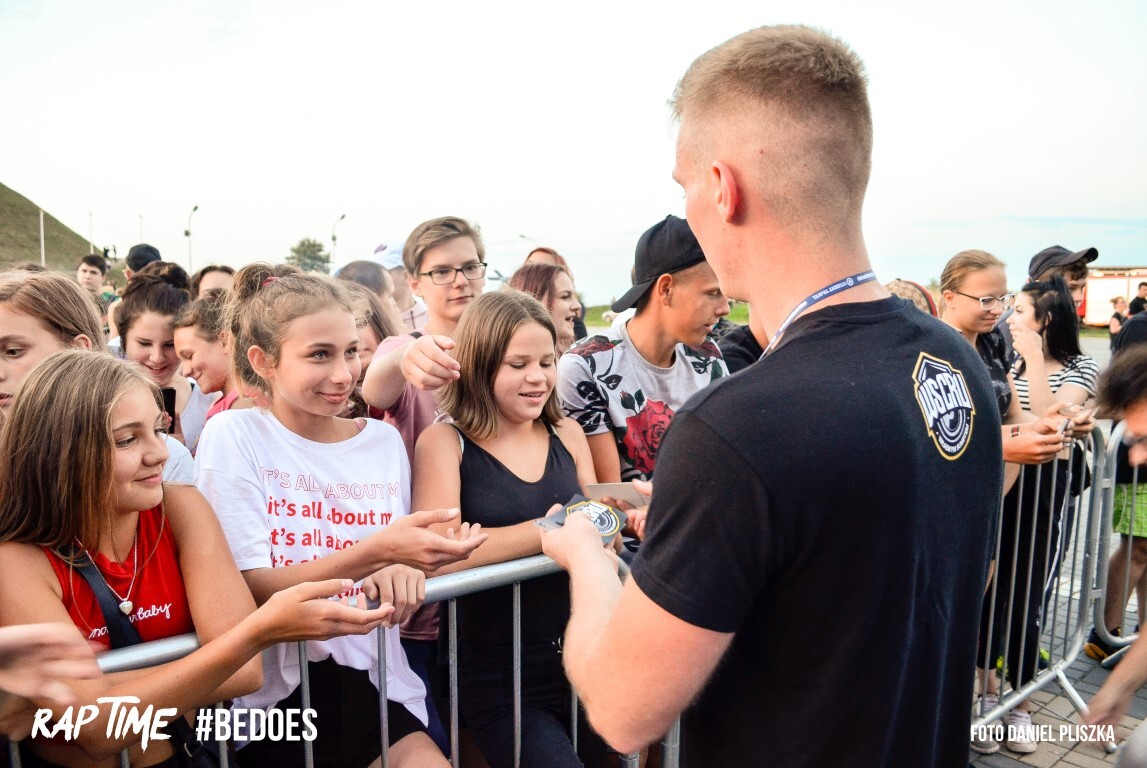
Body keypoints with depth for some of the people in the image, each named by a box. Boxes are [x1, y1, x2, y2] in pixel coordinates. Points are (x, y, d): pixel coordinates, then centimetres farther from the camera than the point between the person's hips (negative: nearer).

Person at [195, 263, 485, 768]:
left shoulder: (384, 441, 3)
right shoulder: (232, 436, -7)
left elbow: (403, 563, 9)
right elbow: (250, 590, -13)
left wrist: (402, 572, -15)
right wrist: (375, 551, -26)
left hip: (372, 683, 3)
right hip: (276, 692, -2)